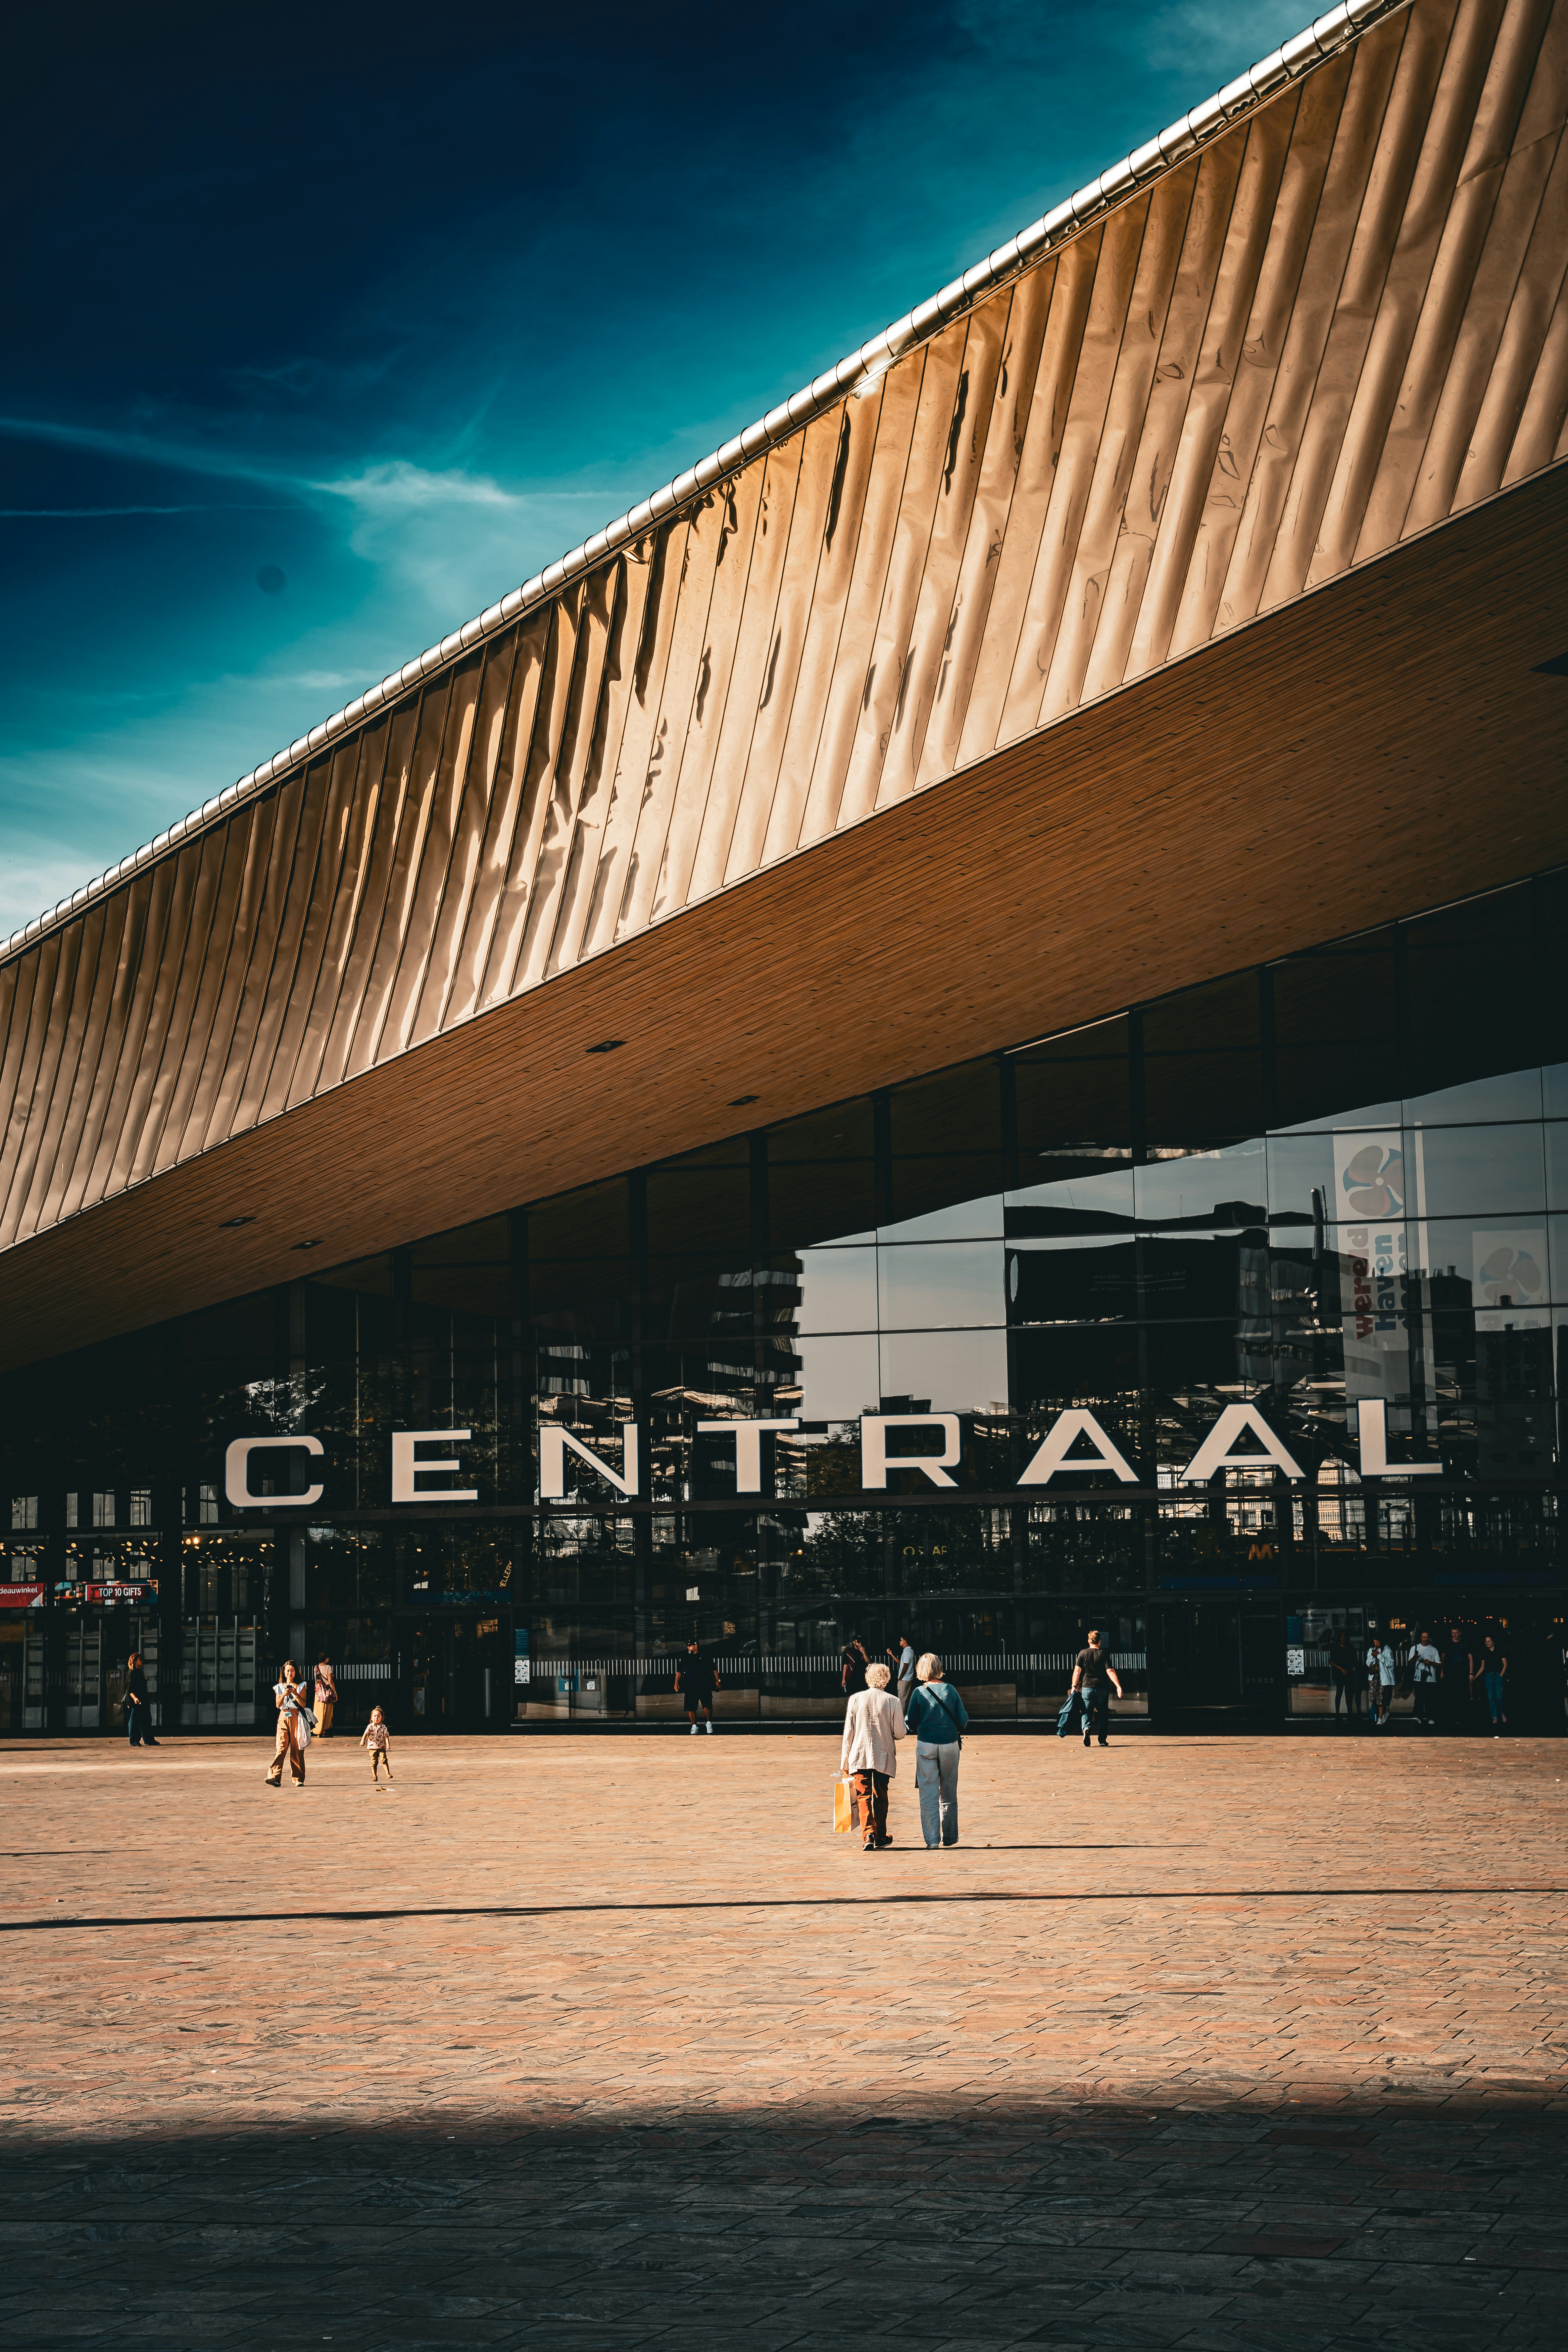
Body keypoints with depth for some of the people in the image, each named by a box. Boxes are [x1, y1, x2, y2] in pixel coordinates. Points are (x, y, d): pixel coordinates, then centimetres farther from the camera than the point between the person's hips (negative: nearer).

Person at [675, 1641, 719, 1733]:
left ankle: (709, 1724, 5)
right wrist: (677, 1682, -4)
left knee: (707, 1705, -11)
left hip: (705, 1686, -2)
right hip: (690, 1687, 2)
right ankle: (694, 1726, 8)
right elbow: (680, 1671, 11)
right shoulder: (685, 1659, 14)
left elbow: (714, 1669, 11)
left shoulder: (705, 1657, 9)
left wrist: (717, 1680, -1)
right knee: (691, 1707, -2)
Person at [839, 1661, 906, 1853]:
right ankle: (880, 1837, 25)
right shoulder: (893, 1702, -6)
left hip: (859, 1757, 0)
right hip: (883, 1758, 0)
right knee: (881, 1798, 15)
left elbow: (848, 1733, 0)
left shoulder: (856, 1699, -2)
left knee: (864, 1796, 1)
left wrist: (845, 1762, 7)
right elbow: (900, 1734, -2)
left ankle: (868, 1835, -16)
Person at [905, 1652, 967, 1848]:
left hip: (926, 1746, -2)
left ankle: (932, 1839, -2)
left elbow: (912, 1724, -1)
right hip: (950, 1745, 2)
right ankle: (949, 1837, 19)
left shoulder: (919, 1693, -6)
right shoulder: (950, 1690, -2)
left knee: (928, 1795, 2)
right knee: (949, 1794, 13)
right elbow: (963, 1721, 1)